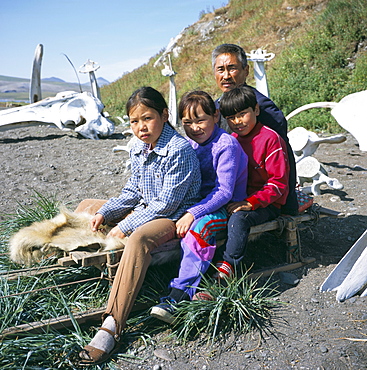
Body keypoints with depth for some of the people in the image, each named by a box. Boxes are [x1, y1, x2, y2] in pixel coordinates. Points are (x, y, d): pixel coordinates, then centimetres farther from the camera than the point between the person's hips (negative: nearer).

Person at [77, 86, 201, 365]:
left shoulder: (179, 149, -21)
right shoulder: (138, 149, 6)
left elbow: (166, 204, -23)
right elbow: (133, 192, 14)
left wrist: (125, 227, -22)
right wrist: (105, 212, -2)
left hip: (173, 217, -9)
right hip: (144, 209, 10)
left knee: (138, 239, -40)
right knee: (88, 206, 15)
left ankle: (111, 327, -42)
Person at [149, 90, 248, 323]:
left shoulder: (226, 144, -14)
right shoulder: (189, 144, 8)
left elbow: (224, 191, -20)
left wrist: (193, 213, -29)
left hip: (226, 206, -8)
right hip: (199, 203, 8)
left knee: (198, 228, -35)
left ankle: (178, 296, -36)